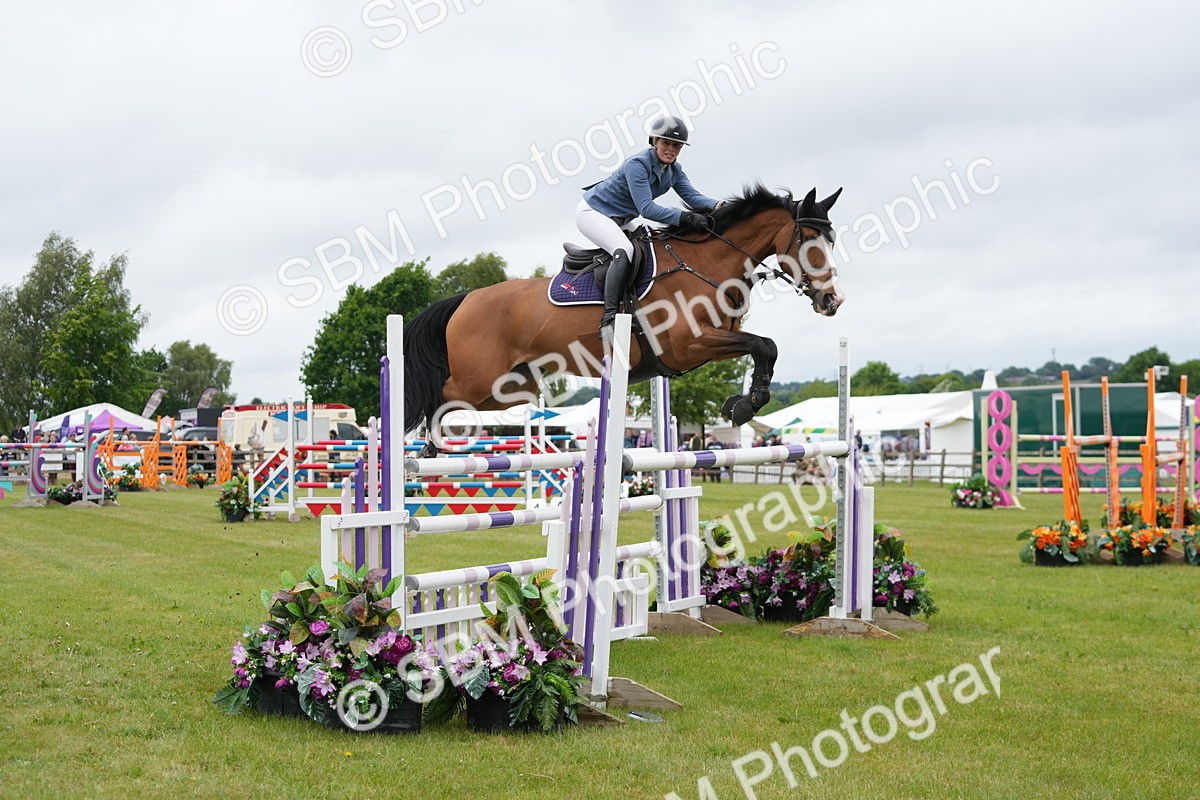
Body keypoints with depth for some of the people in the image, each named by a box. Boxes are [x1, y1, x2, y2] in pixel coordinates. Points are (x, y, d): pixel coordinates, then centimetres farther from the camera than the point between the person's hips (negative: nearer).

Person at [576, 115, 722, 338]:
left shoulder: (674, 170, -1)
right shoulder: (637, 164, -26)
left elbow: (693, 197, -11)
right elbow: (646, 208, -33)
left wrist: (717, 206, -32)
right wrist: (684, 217, -43)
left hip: (621, 220, 10)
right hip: (593, 212, -10)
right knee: (624, 250, -32)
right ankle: (609, 318, -37)